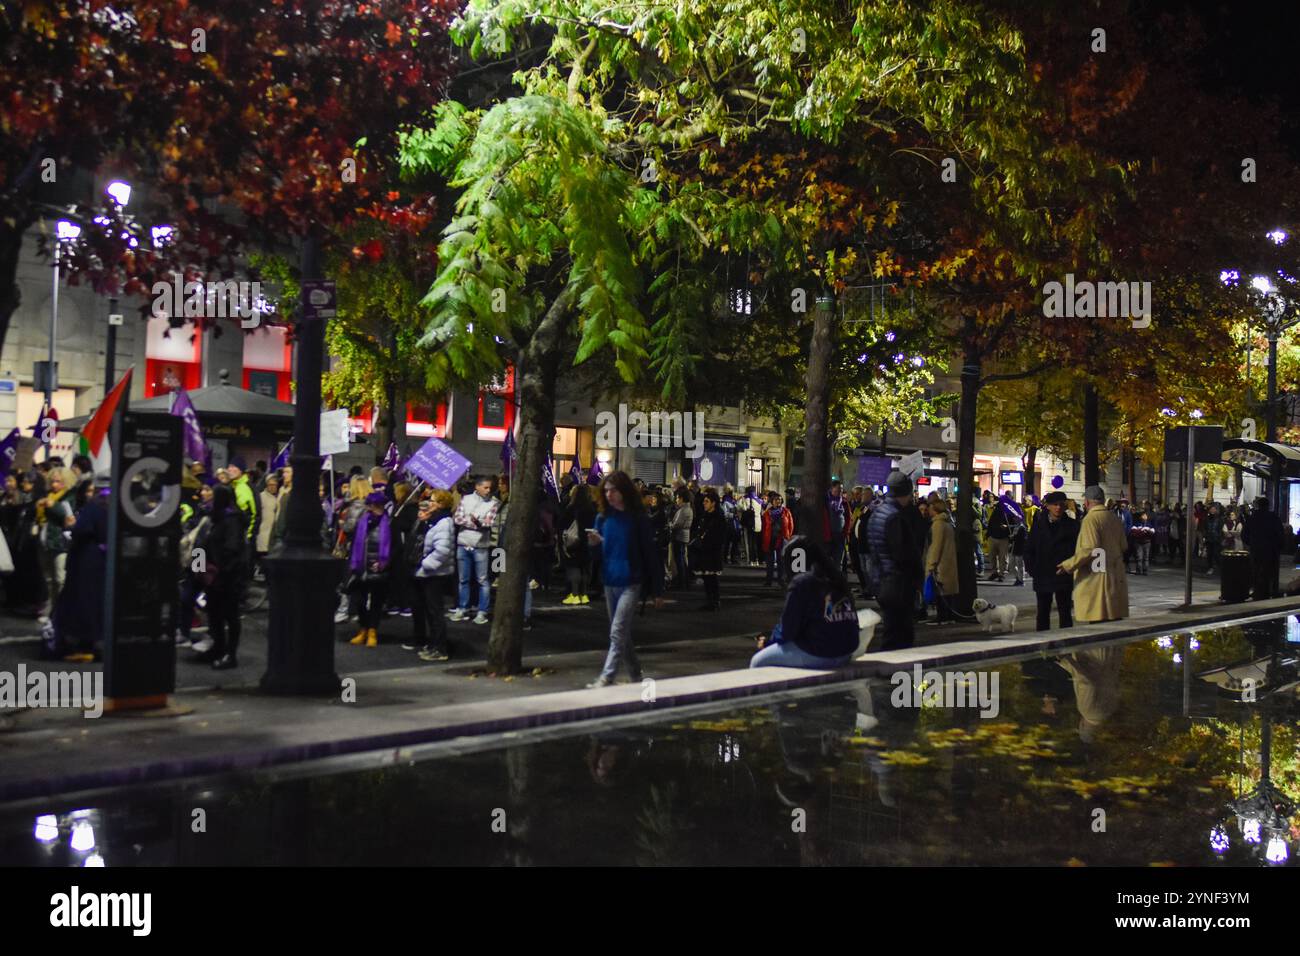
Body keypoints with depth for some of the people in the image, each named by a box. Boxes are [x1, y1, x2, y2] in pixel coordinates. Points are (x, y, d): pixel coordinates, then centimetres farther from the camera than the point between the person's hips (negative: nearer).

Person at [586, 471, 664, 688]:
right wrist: (594, 544, -13)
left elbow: (650, 554, -5)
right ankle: (636, 675, 27)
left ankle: (606, 677, -15)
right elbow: (599, 553, 11)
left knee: (618, 632, -13)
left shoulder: (637, 519, -7)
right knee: (622, 633, 14)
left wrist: (657, 590, -6)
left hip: (631, 583, -6)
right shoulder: (602, 518, 6)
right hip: (609, 582, 6)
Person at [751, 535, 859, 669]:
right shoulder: (836, 577, 11)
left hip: (818, 655, -8)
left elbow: (787, 628, -10)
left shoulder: (801, 583, -12)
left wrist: (768, 642, 12)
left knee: (758, 662, 6)